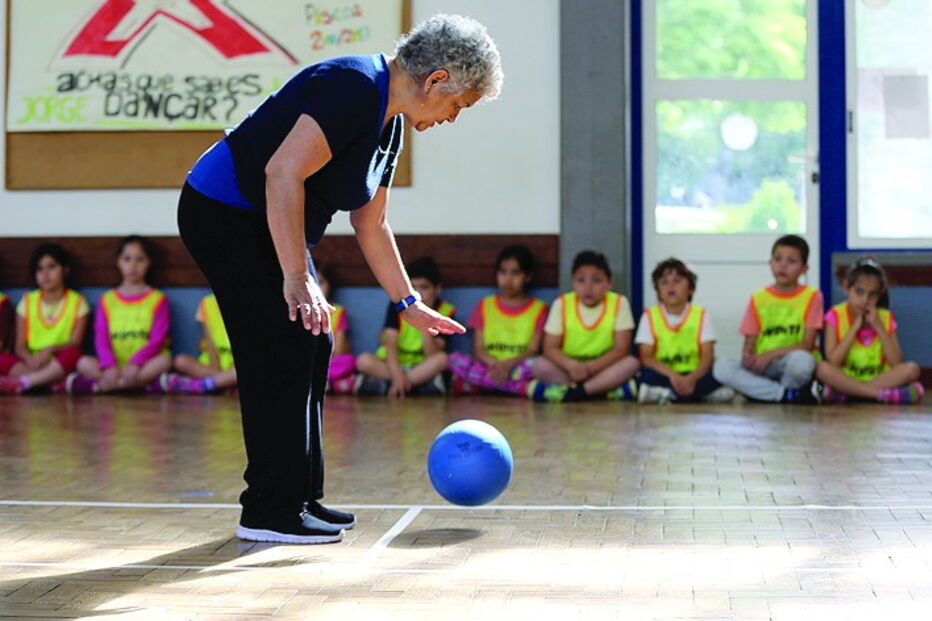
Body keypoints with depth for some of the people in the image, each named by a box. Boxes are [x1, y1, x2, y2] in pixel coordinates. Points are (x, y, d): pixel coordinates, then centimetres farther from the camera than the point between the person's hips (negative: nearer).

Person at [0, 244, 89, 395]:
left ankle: (19, 383, -40)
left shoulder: (77, 301, 6)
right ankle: (51, 383, -40)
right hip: (31, 363, 2)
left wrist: (50, 350, -25)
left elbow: (75, 343, -5)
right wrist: (29, 359, -21)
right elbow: (20, 346, 3)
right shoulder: (28, 301, 11)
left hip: (59, 364, -2)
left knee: (73, 354, -35)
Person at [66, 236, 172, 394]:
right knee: (84, 362, -23)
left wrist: (135, 364, -21)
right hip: (114, 367, 1)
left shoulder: (157, 298, 8)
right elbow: (101, 340, 2)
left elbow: (157, 340, -4)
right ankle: (144, 383, -36)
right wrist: (109, 367, -18)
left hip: (145, 364, -1)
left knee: (165, 361, -32)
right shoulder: (107, 299, 13)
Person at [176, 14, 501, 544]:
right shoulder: (355, 88, -21)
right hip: (223, 212, -10)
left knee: (312, 344, 9)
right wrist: (297, 278, -29)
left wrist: (410, 303, 21)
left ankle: (300, 500, 17)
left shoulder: (389, 123, 11)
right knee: (282, 350, -10)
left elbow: (372, 225, 19)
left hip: (262, 223, 10)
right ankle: (269, 513, -2)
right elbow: (283, 173, -29)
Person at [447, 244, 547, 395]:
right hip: (487, 368, 2)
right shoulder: (485, 305, 14)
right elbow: (478, 350, 5)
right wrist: (495, 364, -18)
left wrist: (508, 365, -23)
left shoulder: (539, 308, 9)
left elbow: (533, 350, -3)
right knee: (455, 358, -29)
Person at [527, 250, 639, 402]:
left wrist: (590, 368, -23)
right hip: (568, 370, 0)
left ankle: (569, 392, -31)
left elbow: (622, 349, -10)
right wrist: (572, 365, -29)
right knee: (541, 365, -27)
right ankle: (609, 390, -29)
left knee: (631, 363, -28)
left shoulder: (619, 303, -6)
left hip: (602, 369, 0)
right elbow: (550, 348, -8)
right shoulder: (562, 304, -4)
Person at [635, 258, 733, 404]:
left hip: (693, 374, 1)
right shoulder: (650, 315, 3)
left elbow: (707, 356, -6)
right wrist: (672, 375, -25)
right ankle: (700, 392, -25)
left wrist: (692, 378, -27)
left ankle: (666, 394, -25)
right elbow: (646, 357, -7)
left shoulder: (701, 315, 3)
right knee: (647, 375, -34)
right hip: (663, 374, -1)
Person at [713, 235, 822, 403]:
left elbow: (807, 344, -7)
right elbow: (749, 343, 7)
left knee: (801, 360, -39)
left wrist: (770, 355, -17)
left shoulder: (811, 296, 1)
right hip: (761, 368, 3)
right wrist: (748, 357, -18)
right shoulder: (758, 299, 10)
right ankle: (788, 395, -21)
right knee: (721, 368, -25)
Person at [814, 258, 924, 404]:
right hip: (845, 378, -3)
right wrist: (854, 328, -14)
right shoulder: (836, 315, -3)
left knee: (911, 369, -24)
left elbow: (896, 364, -6)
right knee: (823, 368, -33)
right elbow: (833, 362, -15)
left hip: (879, 377, 3)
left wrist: (879, 328, -10)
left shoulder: (885, 318, 4)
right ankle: (881, 394, -28)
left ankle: (844, 394, -24)